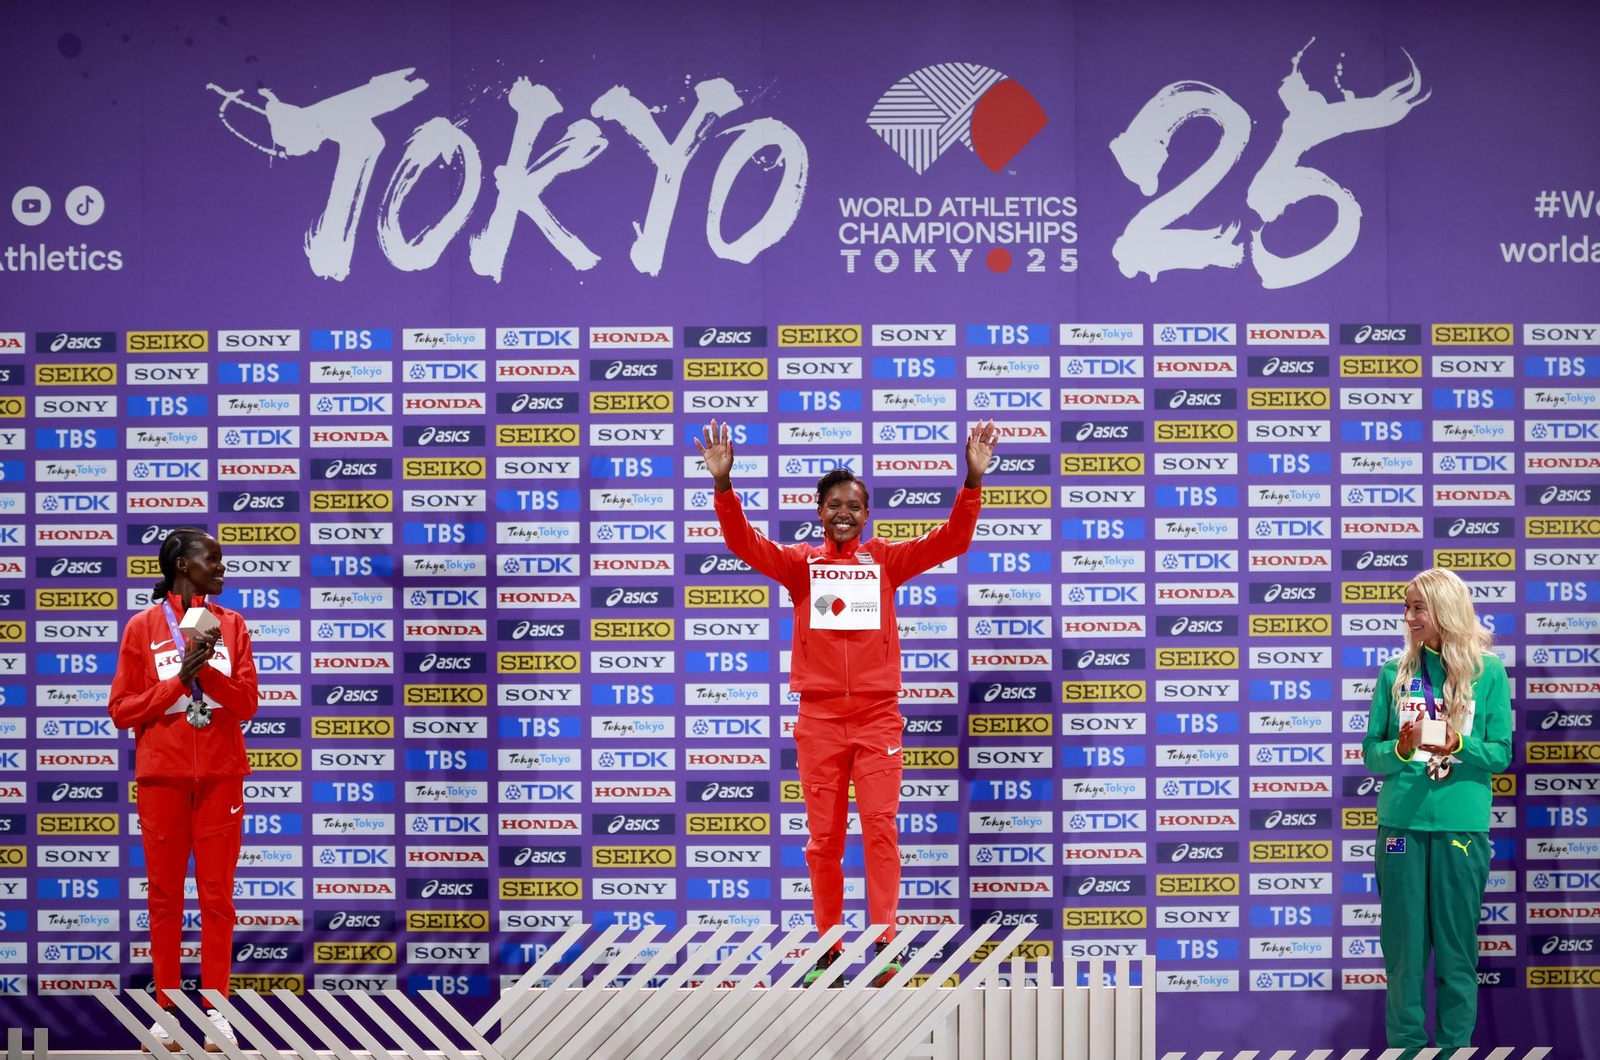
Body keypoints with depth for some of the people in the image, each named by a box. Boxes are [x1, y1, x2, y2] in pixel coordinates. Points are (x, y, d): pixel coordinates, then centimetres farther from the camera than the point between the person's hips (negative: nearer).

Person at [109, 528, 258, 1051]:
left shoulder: (230, 625, 7)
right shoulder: (142, 627, 1)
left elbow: (246, 705, 2)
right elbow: (122, 711, -1)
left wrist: (207, 669, -14)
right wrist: (179, 679, -12)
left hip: (220, 776, 1)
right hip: (162, 776, -1)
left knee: (217, 895, 1)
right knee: (165, 895, 2)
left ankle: (215, 1008, 6)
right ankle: (167, 1009, 8)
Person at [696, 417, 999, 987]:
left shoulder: (885, 559, 7)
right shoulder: (799, 562, 7)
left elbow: (951, 539, -1)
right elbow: (743, 541, -6)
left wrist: (973, 479, -15)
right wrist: (723, 482, -21)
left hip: (877, 715, -1)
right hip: (819, 716, 1)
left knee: (880, 826, -7)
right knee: (824, 836, 4)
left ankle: (884, 946, -7)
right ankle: (829, 950, 10)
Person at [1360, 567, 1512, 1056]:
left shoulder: (1488, 672, 1)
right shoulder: (1396, 673, 5)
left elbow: (1501, 754, 0)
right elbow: (1371, 753, 4)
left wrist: (1458, 745, -18)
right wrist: (1401, 749, -17)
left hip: (1462, 826, -1)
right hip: (1401, 823, 1)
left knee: (1456, 945, 3)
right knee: (1403, 946, 4)